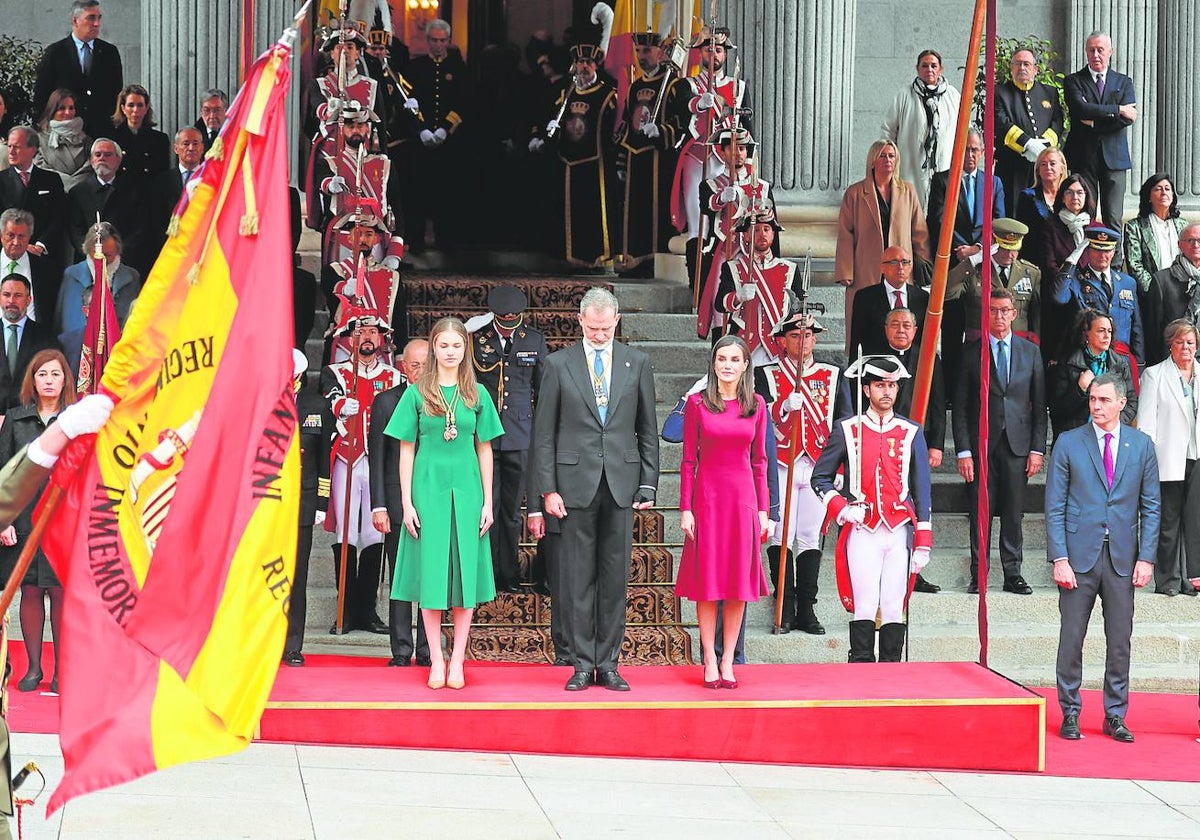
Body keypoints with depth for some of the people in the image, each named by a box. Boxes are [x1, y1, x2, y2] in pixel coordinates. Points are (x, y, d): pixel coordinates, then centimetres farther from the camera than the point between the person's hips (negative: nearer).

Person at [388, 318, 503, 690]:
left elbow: (484, 449, 9)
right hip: (429, 488, -1)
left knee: (465, 572, 2)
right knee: (431, 572, 1)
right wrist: (406, 502, -3)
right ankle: (436, 661, 8)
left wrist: (488, 502, 5)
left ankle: (457, 661, 9)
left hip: (467, 490, 1)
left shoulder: (477, 394, 7)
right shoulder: (416, 393, 2)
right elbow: (406, 450, 3)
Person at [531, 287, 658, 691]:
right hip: (575, 483, -1)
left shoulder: (637, 363, 8)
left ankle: (608, 664, 10)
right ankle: (583, 664, 8)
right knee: (577, 578, 1)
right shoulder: (558, 364, 3)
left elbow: (647, 429, 10)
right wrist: (548, 489, -4)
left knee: (615, 577, 4)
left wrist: (648, 484, 3)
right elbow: (544, 433, 3)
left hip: (622, 483, 1)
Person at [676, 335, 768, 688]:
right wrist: (685, 508, -5)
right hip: (707, 496, -2)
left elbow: (759, 460, 9)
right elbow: (689, 460, 0)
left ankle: (728, 660, 11)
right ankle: (710, 661, 7)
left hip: (743, 498, 2)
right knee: (707, 581, 1)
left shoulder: (756, 405, 5)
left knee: (739, 581, 4)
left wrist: (763, 509, 5)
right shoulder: (697, 402, -1)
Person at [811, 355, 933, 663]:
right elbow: (820, 478, 11)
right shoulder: (847, 430, 7)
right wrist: (840, 508, -7)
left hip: (899, 532, 2)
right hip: (862, 532, -2)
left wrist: (922, 542, 4)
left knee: (894, 608, 0)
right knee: (865, 607, -8)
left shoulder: (911, 433, 11)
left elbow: (922, 490, 10)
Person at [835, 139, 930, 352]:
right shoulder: (855, 193, 5)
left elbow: (920, 232, 13)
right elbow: (845, 236, 2)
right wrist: (845, 273, -5)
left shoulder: (907, 191, 13)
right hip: (867, 274, -2)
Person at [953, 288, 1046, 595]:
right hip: (981, 444, -1)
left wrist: (1037, 448, 1)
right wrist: (963, 450, -5)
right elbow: (960, 405, 2)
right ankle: (979, 576, 6)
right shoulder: (971, 351, 4)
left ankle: (1013, 574, 10)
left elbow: (1039, 405, 9)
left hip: (1018, 444, 1)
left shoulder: (1030, 351, 10)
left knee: (1014, 513, 3)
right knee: (981, 513, 0)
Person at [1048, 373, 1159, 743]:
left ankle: (1115, 716, 15)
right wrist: (1059, 558, -8)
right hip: (1080, 555, -1)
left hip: (1122, 558, 1)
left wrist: (1146, 557, -1)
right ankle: (1070, 714, 12)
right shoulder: (1068, 444, 2)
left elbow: (1151, 506, 8)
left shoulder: (1141, 445, 7)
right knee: (1071, 639, 1)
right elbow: (1055, 507, 0)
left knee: (1120, 641, 5)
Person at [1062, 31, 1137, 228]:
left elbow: (1129, 117, -2)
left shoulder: (1124, 82, 13)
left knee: (1113, 219, -3)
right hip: (1083, 158, -1)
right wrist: (1117, 110, -10)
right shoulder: (1073, 81, 7)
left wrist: (1094, 122, -9)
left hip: (1114, 157, 1)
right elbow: (1080, 108, -12)